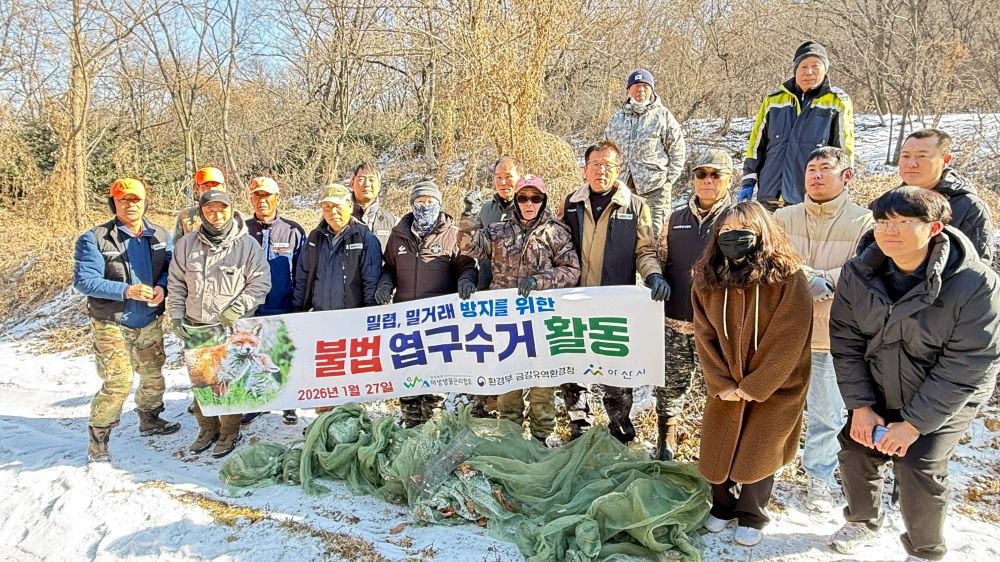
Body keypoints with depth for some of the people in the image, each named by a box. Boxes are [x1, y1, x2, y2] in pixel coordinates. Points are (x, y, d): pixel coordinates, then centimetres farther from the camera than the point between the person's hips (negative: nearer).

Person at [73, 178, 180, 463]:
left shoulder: (160, 235, 2)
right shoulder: (94, 239, -11)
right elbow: (83, 280, -16)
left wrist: (162, 287, -17)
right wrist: (126, 291, -27)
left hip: (150, 323, 5)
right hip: (112, 324, -5)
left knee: (153, 377, 17)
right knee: (118, 383, -9)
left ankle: (149, 420, 40)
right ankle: (98, 439, 8)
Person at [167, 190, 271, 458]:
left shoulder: (247, 244, -5)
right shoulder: (187, 244, 6)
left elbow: (261, 283, -6)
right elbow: (175, 284, 12)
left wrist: (237, 308, -15)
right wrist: (176, 315, 3)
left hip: (233, 328, -4)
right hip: (195, 326, 4)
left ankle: (229, 433, 18)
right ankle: (207, 429, 31)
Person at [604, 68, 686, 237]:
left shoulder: (662, 115, 6)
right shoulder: (617, 118, 17)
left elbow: (677, 149, 5)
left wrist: (670, 178, -2)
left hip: (655, 186, -4)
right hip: (623, 185, 4)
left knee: (654, 232, -5)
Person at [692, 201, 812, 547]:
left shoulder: (788, 278, -17)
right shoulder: (707, 278, -6)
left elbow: (788, 341, -18)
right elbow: (705, 336, -4)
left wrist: (754, 387, -17)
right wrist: (721, 384, -9)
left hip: (774, 386, -3)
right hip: (725, 386, 4)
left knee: (757, 453, 3)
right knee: (715, 450, 9)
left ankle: (752, 516, 28)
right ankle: (723, 506, 35)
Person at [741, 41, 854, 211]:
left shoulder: (838, 103, 1)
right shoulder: (774, 100, 8)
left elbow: (844, 151, 1)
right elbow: (756, 144, 12)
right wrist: (749, 181, 7)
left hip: (813, 202, -2)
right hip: (769, 197, 3)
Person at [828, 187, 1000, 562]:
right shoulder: (858, 274, -13)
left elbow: (968, 365, -22)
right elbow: (846, 342, -7)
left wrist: (914, 422, -21)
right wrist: (860, 406, -12)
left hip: (946, 401, -4)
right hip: (876, 395, 4)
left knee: (919, 471, -13)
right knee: (855, 454, 3)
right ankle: (863, 523, 36)